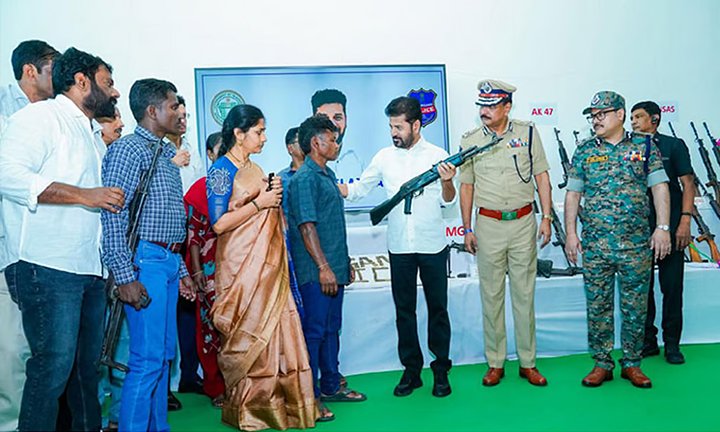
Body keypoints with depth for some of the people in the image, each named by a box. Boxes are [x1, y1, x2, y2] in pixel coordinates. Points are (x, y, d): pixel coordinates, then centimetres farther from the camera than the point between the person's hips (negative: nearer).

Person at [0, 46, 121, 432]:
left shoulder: (93, 135, 23)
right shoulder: (40, 116, -4)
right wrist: (84, 195, -20)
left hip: (89, 267, 9)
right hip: (46, 268, -9)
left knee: (88, 361, 13)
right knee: (54, 364, -8)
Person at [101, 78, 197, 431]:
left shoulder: (167, 155, 19)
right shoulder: (129, 149, -8)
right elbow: (113, 214, -16)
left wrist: (181, 270, 19)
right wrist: (124, 276, -22)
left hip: (168, 261, 9)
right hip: (145, 260, -9)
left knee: (164, 353, 13)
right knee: (148, 357, -8)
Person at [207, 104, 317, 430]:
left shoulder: (255, 169, 15)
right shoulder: (222, 170, -8)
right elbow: (219, 223, -16)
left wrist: (275, 195, 8)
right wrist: (259, 203, -14)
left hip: (268, 265, 7)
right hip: (241, 268, -7)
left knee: (276, 330, 6)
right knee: (247, 337, 0)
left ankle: (277, 403, 15)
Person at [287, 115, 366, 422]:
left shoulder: (328, 175, 16)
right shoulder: (304, 179, -12)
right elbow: (306, 226, -19)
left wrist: (345, 263, 22)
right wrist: (323, 267, -21)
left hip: (334, 268, 9)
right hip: (316, 272, -9)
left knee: (331, 328, 16)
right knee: (314, 330, -3)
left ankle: (331, 386, 28)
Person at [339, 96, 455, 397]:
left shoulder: (438, 155, -2)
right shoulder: (385, 157, 4)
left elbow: (448, 202, -1)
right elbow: (357, 190, 8)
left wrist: (447, 181, -20)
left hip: (433, 246, -2)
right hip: (399, 248, 2)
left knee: (437, 308, 7)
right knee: (404, 310, 9)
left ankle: (441, 370, 19)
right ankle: (411, 370, 21)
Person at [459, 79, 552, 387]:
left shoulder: (527, 133, 1)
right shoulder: (470, 141, 2)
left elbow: (541, 176, 5)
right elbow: (466, 186, 6)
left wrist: (546, 217, -1)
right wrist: (467, 229, 4)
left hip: (524, 222, 0)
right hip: (488, 225, 0)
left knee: (524, 295, 6)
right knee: (491, 296, 6)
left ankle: (528, 363, 17)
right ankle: (495, 364, 17)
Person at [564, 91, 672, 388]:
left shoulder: (644, 146, 5)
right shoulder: (584, 151, 7)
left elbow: (659, 187, 1)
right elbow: (573, 194, 9)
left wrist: (663, 227, -7)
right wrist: (570, 233, 1)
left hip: (636, 243, -1)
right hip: (595, 244, 1)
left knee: (635, 307, 7)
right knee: (598, 306, 6)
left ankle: (632, 363, 21)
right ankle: (601, 364, 18)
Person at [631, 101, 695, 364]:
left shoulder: (673, 145, 2)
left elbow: (688, 184, -2)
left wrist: (685, 221, -12)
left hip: (670, 228, -3)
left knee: (672, 286, 1)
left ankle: (672, 344, 12)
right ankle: (647, 341, 17)